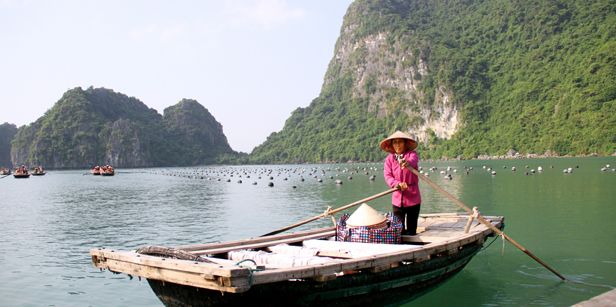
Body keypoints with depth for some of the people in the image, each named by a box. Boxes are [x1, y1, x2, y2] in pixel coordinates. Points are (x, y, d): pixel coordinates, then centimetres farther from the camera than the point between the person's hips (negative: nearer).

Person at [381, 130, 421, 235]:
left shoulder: (412, 154, -3)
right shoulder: (389, 159, 3)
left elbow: (413, 161, -27)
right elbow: (387, 176, -8)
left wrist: (407, 163, -52)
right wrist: (398, 184, -28)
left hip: (413, 198, -1)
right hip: (397, 199, 2)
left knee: (411, 231, 5)